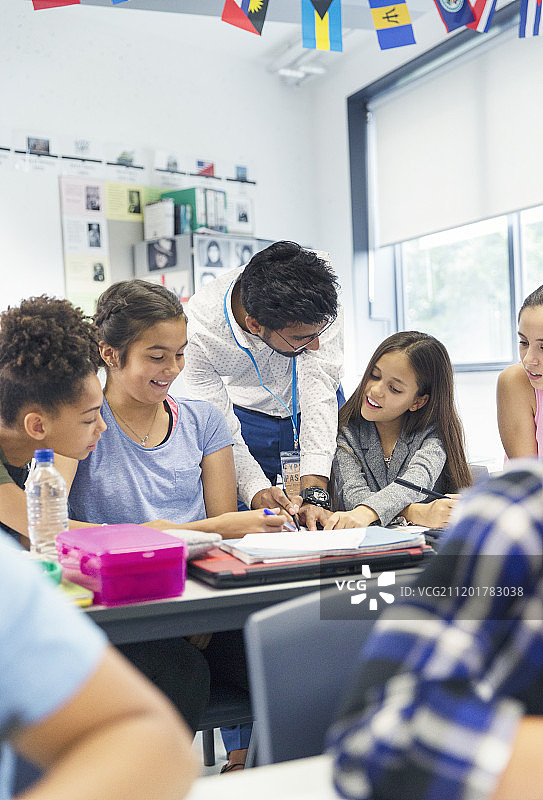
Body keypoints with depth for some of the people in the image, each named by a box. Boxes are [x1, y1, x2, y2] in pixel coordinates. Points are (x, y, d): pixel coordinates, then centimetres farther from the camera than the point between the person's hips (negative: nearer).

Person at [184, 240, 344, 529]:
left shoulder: (318, 299, -33)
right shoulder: (199, 332, -34)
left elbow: (320, 393, -32)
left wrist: (314, 493, -39)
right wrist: (257, 492, -42)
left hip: (313, 410, 1)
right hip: (245, 414, -1)